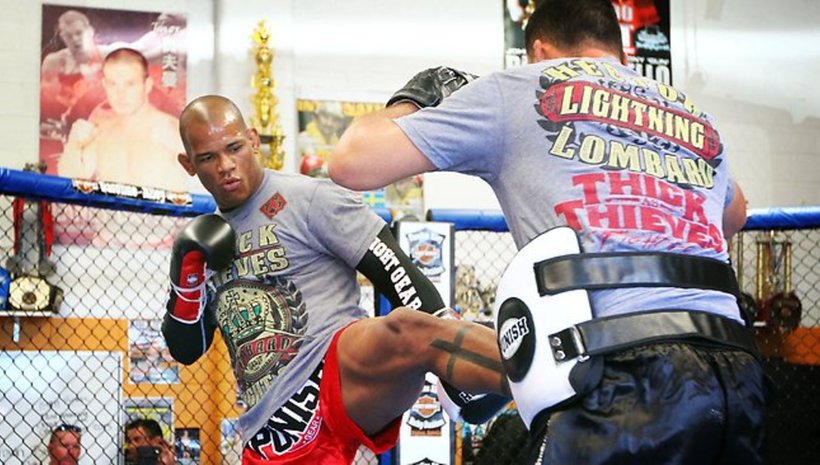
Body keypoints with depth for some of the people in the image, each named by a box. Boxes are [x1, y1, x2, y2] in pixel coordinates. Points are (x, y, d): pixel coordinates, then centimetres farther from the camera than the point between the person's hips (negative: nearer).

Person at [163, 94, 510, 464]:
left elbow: (399, 275, -4)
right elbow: (185, 348, 23)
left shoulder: (309, 198, 3)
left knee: (409, 333, -39)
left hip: (344, 374, -7)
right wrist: (186, 269, 7)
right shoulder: (207, 241, 23)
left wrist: (450, 361, -15)